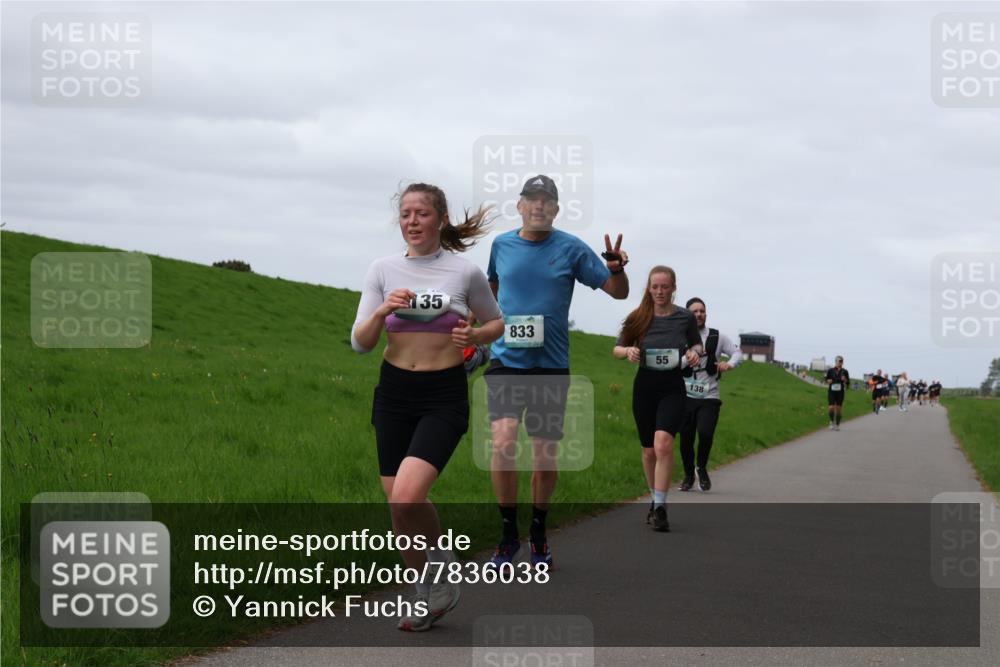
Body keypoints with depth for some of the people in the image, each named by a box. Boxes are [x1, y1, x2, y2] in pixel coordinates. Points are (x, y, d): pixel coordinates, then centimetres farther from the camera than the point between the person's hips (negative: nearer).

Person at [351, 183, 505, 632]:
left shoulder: (465, 272, -3)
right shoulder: (383, 270, 2)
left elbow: (496, 323, 12)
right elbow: (360, 343, 2)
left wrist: (473, 335, -10)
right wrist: (382, 312, -17)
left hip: (444, 396, -4)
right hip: (394, 392, 4)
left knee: (406, 497, -21)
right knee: (399, 506, 5)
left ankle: (441, 563, 7)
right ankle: (429, 594, 24)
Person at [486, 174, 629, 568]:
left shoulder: (571, 249, -1)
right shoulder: (501, 245, 5)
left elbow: (618, 292, -1)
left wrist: (616, 269, -22)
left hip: (551, 366, 0)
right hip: (505, 361, 0)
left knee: (545, 455, 5)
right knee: (503, 443, -17)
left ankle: (538, 533, 26)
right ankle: (508, 532, -1)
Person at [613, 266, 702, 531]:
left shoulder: (685, 317, -2)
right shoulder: (639, 318, -1)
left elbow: (696, 344, 15)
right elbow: (616, 349, 7)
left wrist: (695, 352, -9)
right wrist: (628, 351, -16)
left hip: (672, 388, -2)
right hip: (644, 387, 2)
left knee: (663, 442, -24)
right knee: (649, 450, 11)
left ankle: (660, 507, -20)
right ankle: (655, 500, 32)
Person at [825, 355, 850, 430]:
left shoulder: (844, 371, 1)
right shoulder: (830, 371, 1)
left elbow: (848, 382, 5)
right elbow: (827, 379, 12)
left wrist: (845, 380, -17)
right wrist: (828, 381, -11)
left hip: (840, 392, 1)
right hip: (831, 391, -1)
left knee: (838, 409, 2)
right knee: (831, 408, -13)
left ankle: (837, 424, 14)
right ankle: (832, 421, 11)